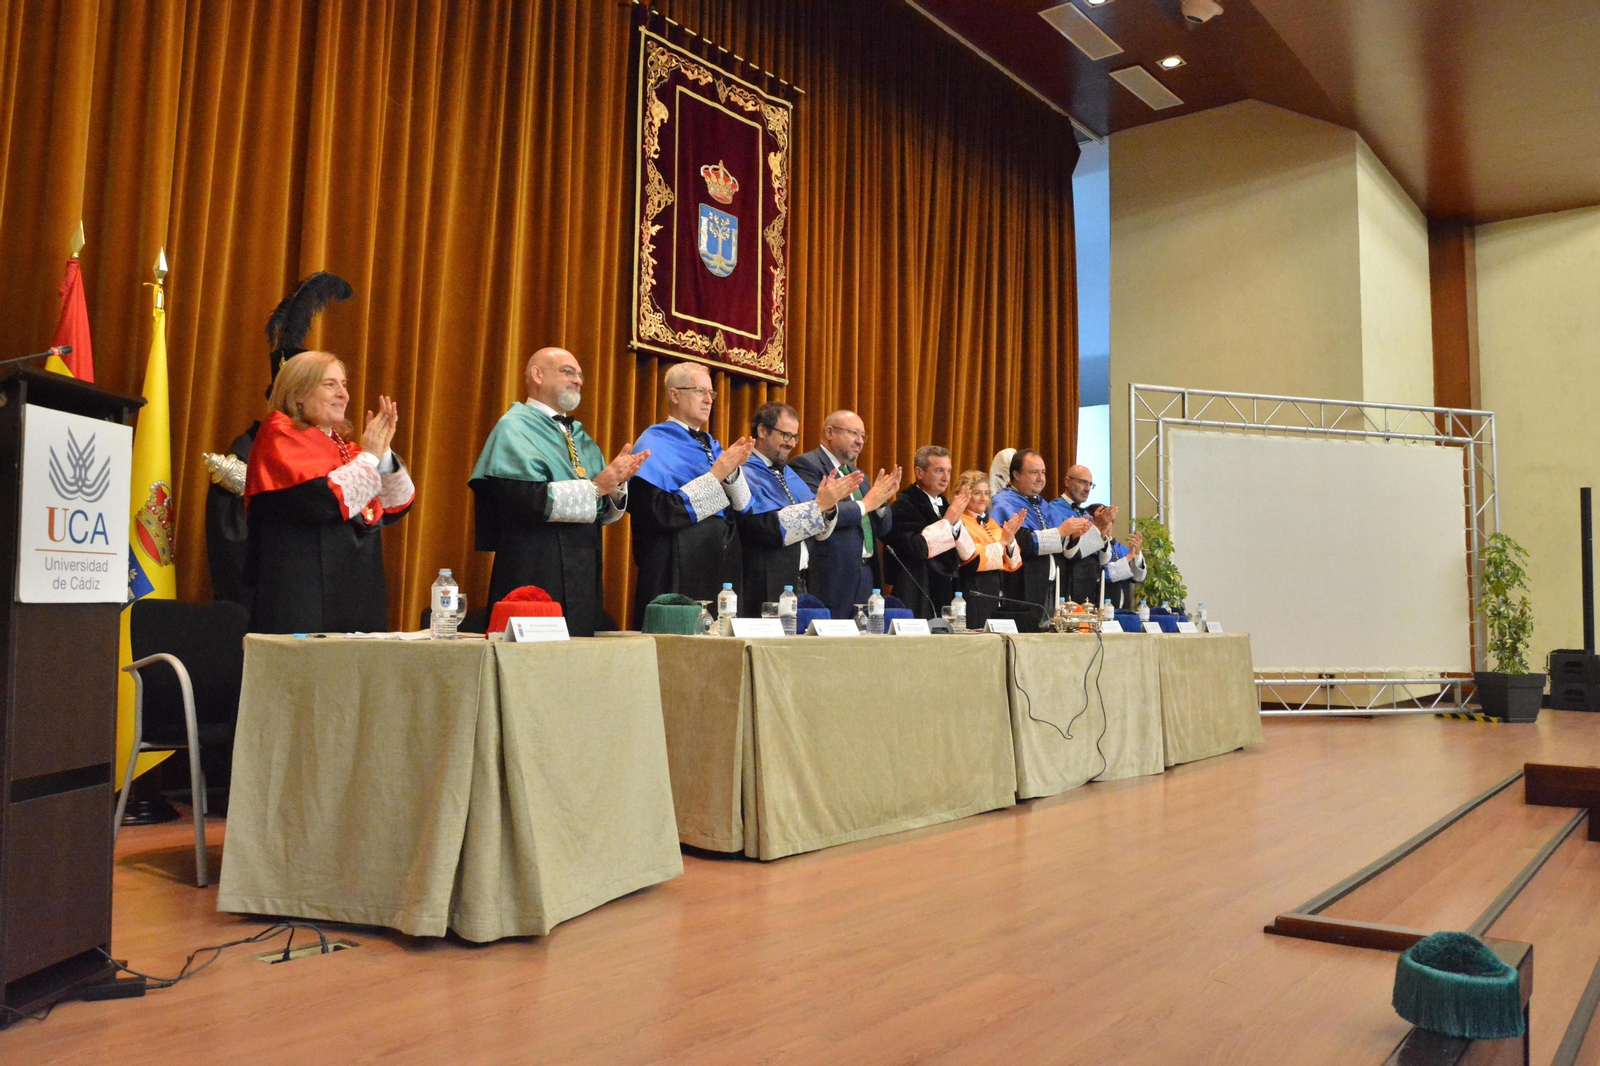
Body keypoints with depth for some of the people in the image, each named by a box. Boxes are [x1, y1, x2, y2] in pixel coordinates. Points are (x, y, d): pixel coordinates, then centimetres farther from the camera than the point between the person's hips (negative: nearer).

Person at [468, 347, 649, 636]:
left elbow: (604, 513, 12)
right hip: (536, 576, -7)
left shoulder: (580, 437, 18)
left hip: (584, 575, 7)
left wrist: (617, 484, -8)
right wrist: (596, 487, -17)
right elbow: (529, 498, -19)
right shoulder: (514, 428, -4)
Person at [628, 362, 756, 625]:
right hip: (679, 572, -7)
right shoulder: (654, 444, -5)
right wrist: (715, 475, -16)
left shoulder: (712, 446, 15)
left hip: (723, 568, 7)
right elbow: (659, 511, -18)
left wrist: (733, 471, -9)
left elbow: (742, 507, 10)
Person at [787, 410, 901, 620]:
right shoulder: (806, 465, -6)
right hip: (833, 576, -8)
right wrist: (865, 504, -13)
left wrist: (881, 500, -1)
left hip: (867, 573, 8)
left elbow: (882, 529, 19)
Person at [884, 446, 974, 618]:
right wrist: (947, 520, -14)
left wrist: (956, 520, -7)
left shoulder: (943, 503, 12)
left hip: (946, 594, 7)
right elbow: (916, 549, -23)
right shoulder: (904, 505, -10)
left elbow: (967, 554, 9)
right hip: (918, 599, -7)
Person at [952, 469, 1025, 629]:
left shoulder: (992, 524, 14)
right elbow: (972, 561, -19)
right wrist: (1002, 542, -20)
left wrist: (1011, 539, -9)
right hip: (974, 597, -7)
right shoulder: (960, 524, -8)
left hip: (998, 595, 7)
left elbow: (1013, 565, 8)